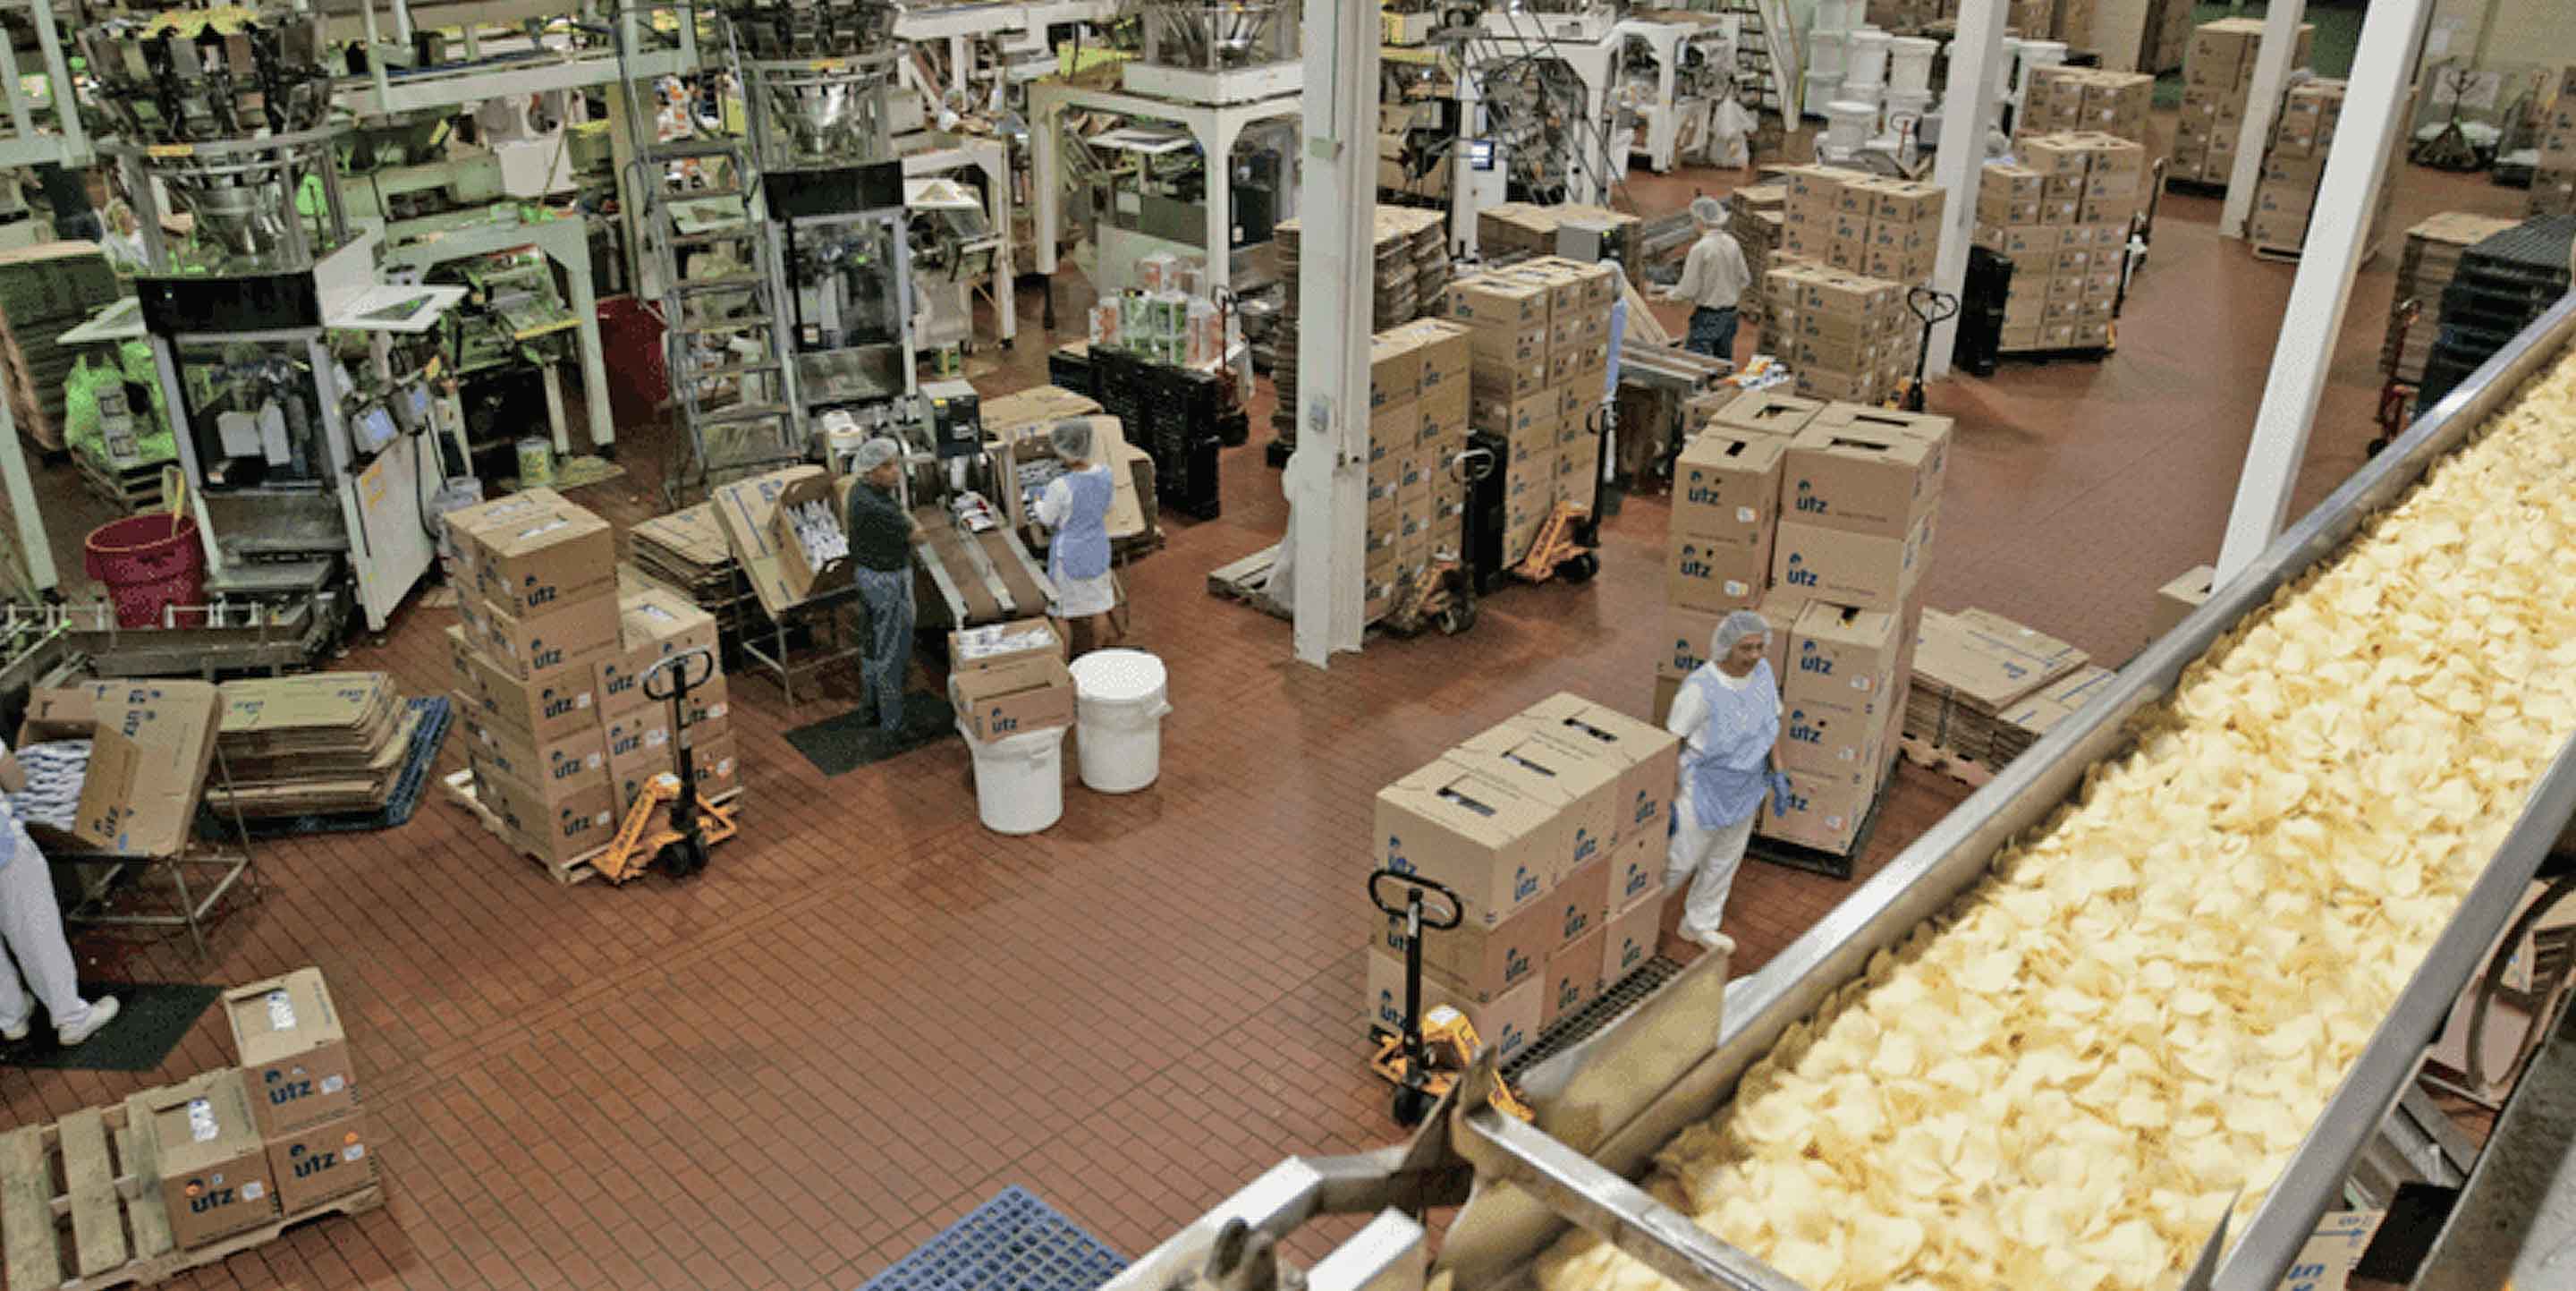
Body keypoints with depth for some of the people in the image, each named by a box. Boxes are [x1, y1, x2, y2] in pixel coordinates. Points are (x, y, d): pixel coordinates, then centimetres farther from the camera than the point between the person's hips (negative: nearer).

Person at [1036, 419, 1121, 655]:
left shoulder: (1060, 487, -28)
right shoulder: (1104, 473, -12)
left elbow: (1046, 519, -12)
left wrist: (1038, 501, 7)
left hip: (1069, 554, -5)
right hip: (1098, 551, 6)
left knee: (1062, 613, 13)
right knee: (1098, 608, 21)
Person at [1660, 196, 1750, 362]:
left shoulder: (1700, 249, -18)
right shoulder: (1732, 243, 1)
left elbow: (1688, 289, -16)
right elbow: (1745, 280, 7)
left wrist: (1670, 295, 3)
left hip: (1707, 316, -7)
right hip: (1729, 313, 7)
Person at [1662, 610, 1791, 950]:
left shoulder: (1762, 670, -12)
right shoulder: (1701, 687, -31)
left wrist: (1777, 773, 7)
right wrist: (1669, 800, -19)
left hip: (1744, 788, 6)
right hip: (1703, 790, -6)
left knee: (1725, 858, 23)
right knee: (1681, 860, 12)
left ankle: (1699, 925, 47)